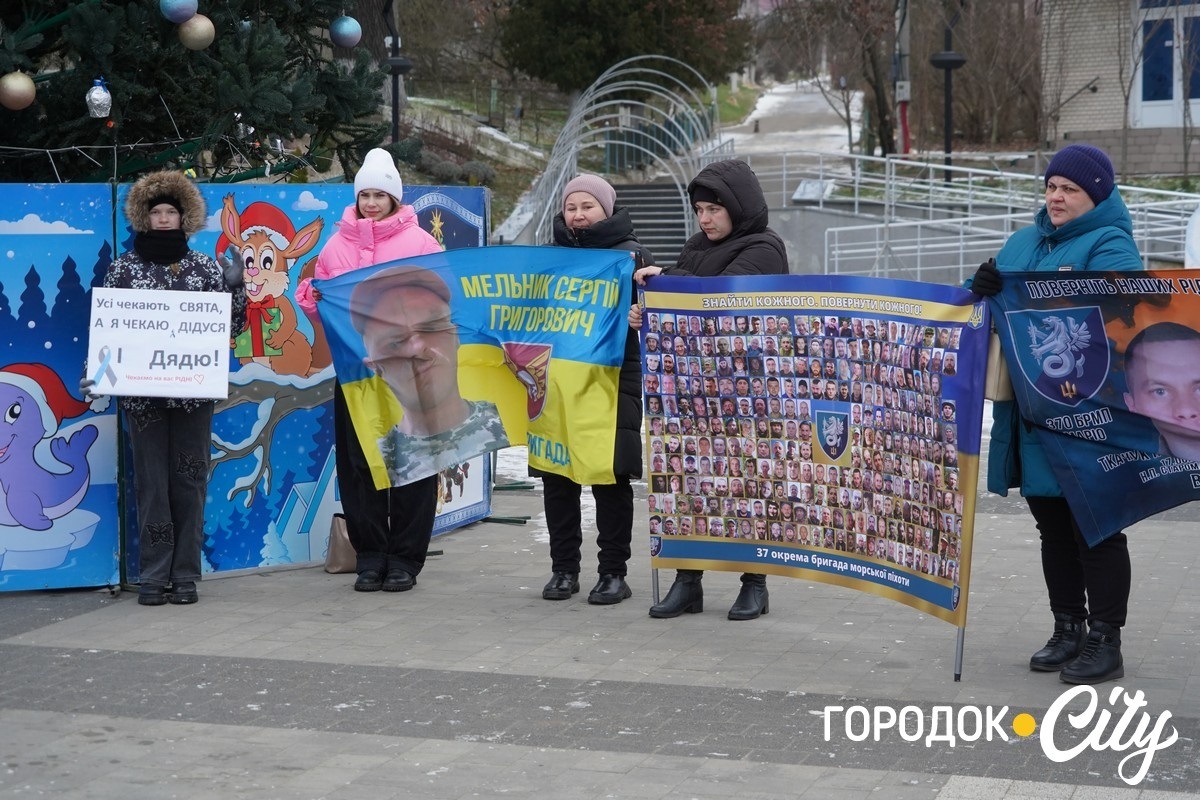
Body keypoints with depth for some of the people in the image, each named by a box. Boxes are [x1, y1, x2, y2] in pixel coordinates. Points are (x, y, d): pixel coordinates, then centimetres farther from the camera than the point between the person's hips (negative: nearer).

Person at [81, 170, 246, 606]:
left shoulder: (207, 268, 7)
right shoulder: (124, 268, 6)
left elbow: (229, 326, 11)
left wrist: (236, 291, -7)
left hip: (194, 393, 1)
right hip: (142, 392, 0)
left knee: (189, 481, 2)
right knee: (151, 483, 0)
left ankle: (186, 575, 8)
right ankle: (154, 576, 5)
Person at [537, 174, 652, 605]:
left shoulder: (632, 254, 3)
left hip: (614, 381, -4)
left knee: (610, 477, 0)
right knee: (556, 476, 6)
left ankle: (613, 572, 8)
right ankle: (563, 568, 16)